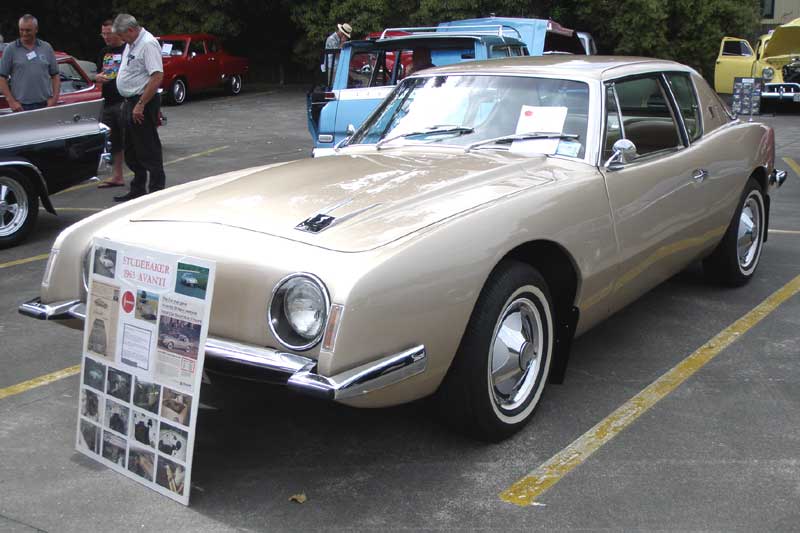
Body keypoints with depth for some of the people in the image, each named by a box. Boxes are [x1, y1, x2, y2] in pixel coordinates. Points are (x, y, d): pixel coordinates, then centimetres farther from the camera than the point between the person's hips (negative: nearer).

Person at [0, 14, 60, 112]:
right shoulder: (11, 49, 5)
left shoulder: (47, 48, 11)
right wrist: (11, 101, -7)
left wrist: (54, 98, 0)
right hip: (21, 106, -2)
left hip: (45, 105, 2)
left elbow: (55, 75, 12)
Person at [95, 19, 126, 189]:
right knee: (113, 141, 12)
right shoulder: (104, 52, 18)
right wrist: (98, 77, 2)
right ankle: (117, 176, 20)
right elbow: (99, 73, 27)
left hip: (123, 102, -7)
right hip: (108, 103, 8)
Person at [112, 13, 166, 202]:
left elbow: (157, 77, -25)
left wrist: (140, 105, -25)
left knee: (149, 151, -5)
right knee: (131, 151, 16)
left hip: (143, 102, -10)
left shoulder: (148, 44, -17)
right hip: (130, 102, 10)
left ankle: (157, 192, 2)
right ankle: (137, 190, 27)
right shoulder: (131, 44, 14)